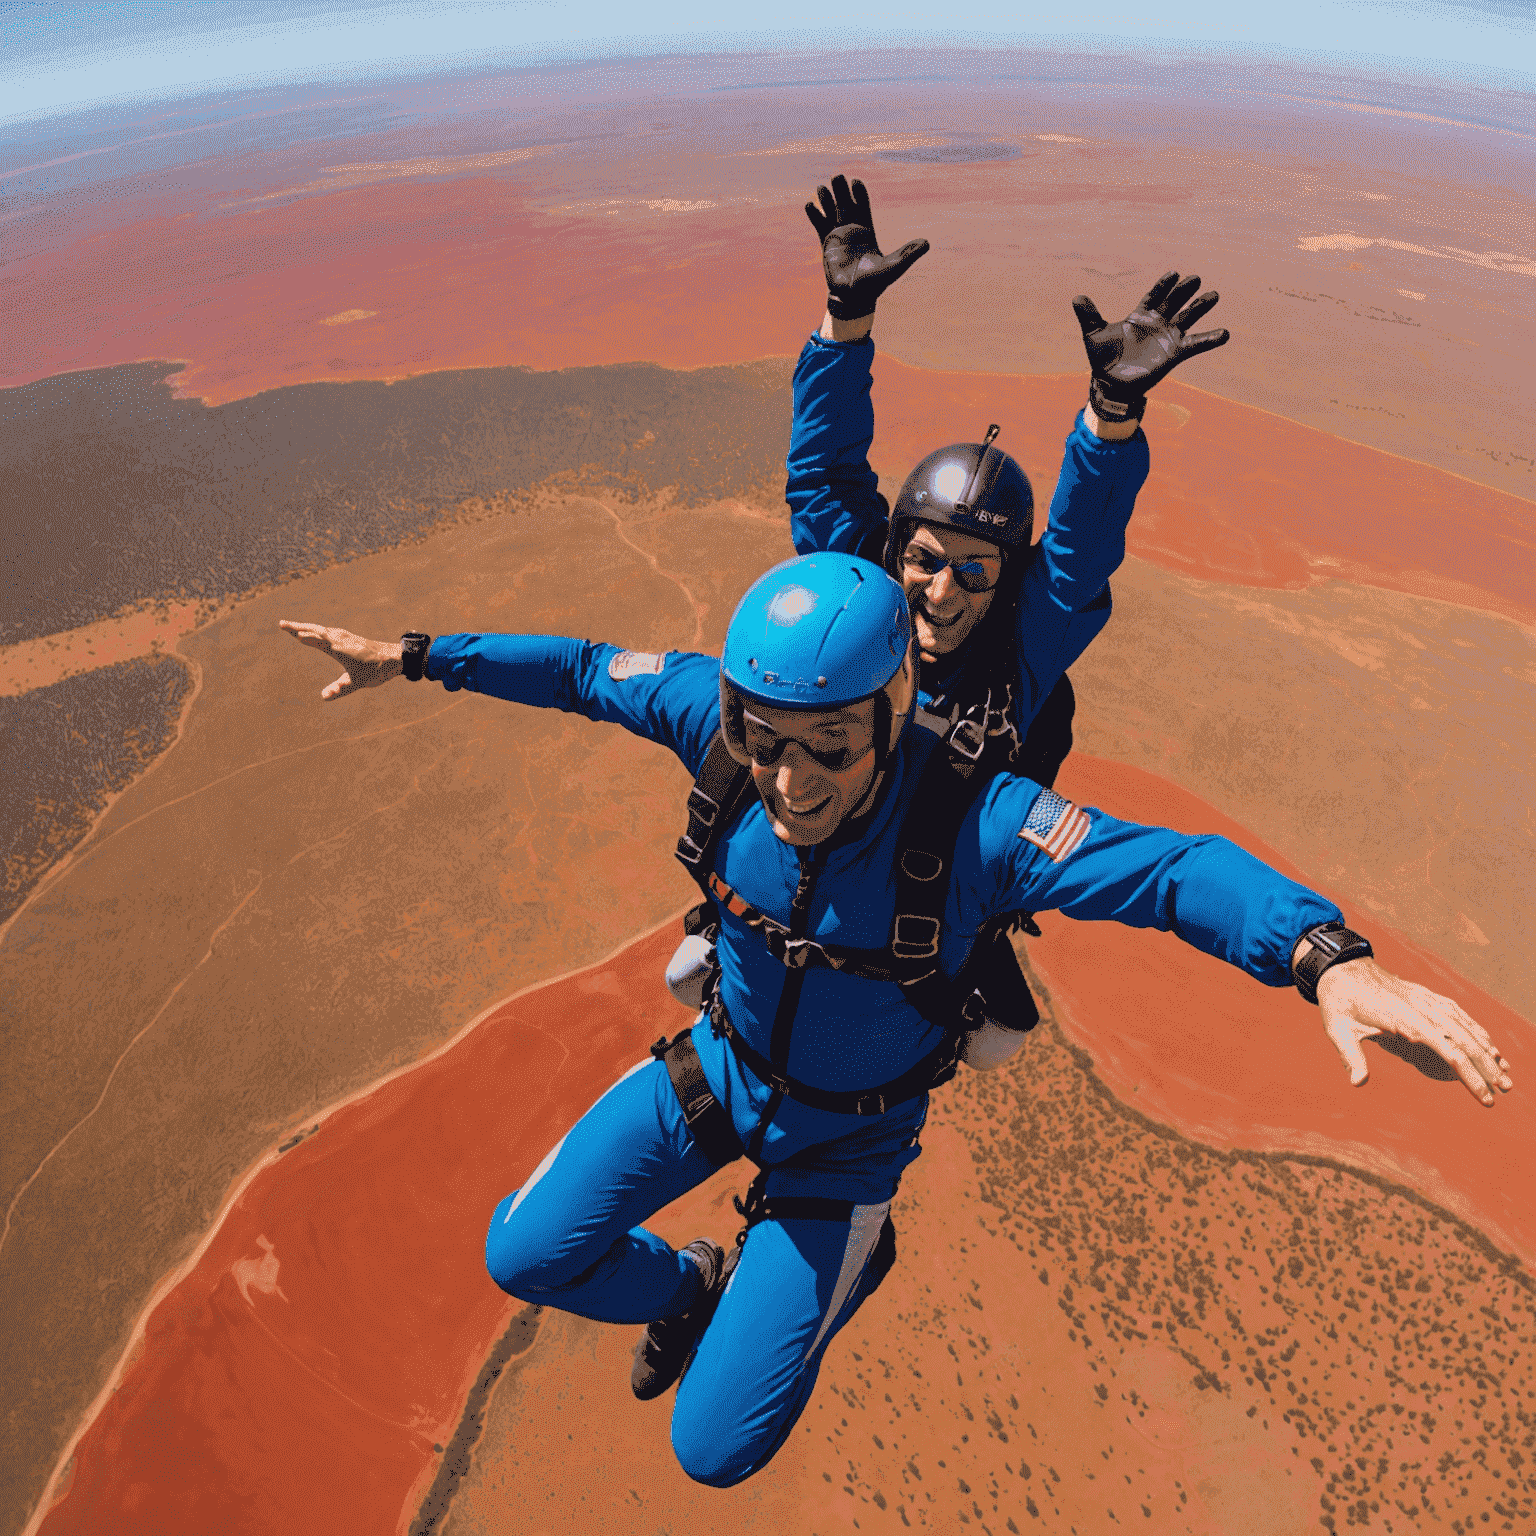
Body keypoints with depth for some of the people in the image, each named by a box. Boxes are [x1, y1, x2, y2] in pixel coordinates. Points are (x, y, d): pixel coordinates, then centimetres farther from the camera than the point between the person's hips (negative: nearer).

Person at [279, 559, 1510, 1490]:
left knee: (717, 1447, 4)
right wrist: (408, 657, 0)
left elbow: (1175, 868, -40)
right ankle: (692, 1286, 35)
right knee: (527, 1255, 2)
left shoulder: (970, 821, -36)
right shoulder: (720, 716, -25)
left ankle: (849, 1261, 35)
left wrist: (1328, 958, -60)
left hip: (846, 1131, -3)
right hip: (723, 1063, 4)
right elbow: (579, 669, -9)